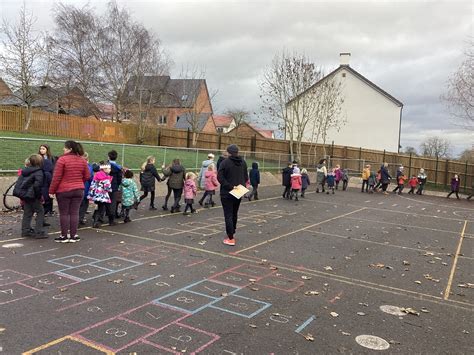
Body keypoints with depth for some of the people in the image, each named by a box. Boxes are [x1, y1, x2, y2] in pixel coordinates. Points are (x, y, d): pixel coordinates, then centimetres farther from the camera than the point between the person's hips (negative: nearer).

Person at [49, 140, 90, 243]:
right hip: (79, 190, 4)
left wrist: (52, 191, -5)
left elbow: (56, 177, -11)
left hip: (64, 190, -4)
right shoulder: (82, 160, 4)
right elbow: (87, 176, 8)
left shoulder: (62, 159, -11)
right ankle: (73, 235, 10)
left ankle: (64, 236, 11)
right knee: (74, 213, 7)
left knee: (64, 213, 5)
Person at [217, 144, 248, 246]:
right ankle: (232, 233, 36)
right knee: (235, 214, 22)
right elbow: (246, 177, 7)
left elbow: (220, 177, -22)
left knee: (228, 215, -1)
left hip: (227, 193, -5)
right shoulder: (243, 162, 4)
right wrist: (241, 185, 5)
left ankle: (231, 238, -4)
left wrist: (230, 186, -19)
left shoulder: (225, 162, -13)